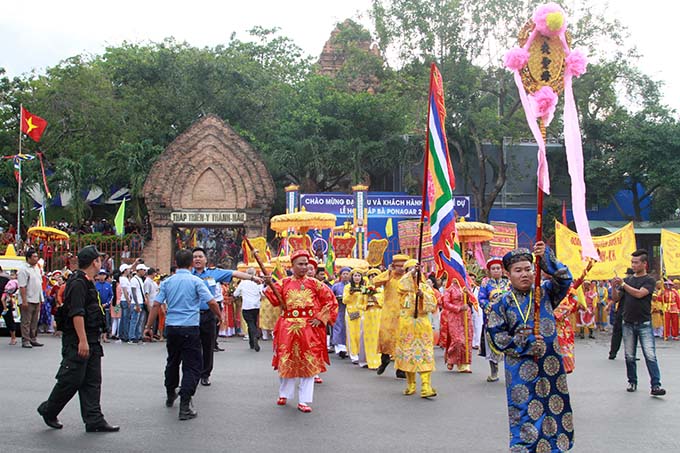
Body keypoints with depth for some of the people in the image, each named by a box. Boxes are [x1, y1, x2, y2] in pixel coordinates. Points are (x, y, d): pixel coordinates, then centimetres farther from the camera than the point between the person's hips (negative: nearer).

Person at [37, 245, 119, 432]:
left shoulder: (88, 283, 17)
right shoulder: (78, 283, -15)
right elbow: (76, 313, -23)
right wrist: (82, 341, -26)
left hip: (91, 341, 10)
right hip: (77, 341, -10)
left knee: (92, 381, 8)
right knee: (71, 380, -1)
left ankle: (94, 421, 10)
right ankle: (48, 410, 20)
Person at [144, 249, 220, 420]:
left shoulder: (167, 282, 6)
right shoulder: (195, 281, -5)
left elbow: (156, 305, 2)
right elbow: (211, 302, -10)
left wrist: (149, 326, 8)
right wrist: (220, 317, 6)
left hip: (171, 327, 5)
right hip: (190, 328, -5)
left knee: (172, 361, 22)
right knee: (192, 366, -1)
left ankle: (170, 396, 40)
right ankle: (185, 405, -9)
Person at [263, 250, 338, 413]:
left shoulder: (314, 283, 3)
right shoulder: (283, 283, 4)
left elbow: (330, 300, 5)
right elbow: (275, 300, -9)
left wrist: (321, 318, -2)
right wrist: (269, 285, -23)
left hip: (309, 328, 0)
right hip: (288, 328, 0)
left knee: (309, 363, 1)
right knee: (286, 362, 9)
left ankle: (304, 401, 10)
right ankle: (284, 394, 31)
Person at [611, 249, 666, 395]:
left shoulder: (649, 280, -3)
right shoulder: (628, 279, 10)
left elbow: (639, 293, -20)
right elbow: (616, 298, 8)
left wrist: (623, 284, -20)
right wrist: (614, 287, -10)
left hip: (644, 324, -4)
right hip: (628, 323, 4)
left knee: (650, 355, -9)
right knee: (629, 356, 8)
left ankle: (655, 385, -9)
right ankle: (632, 382, 19)